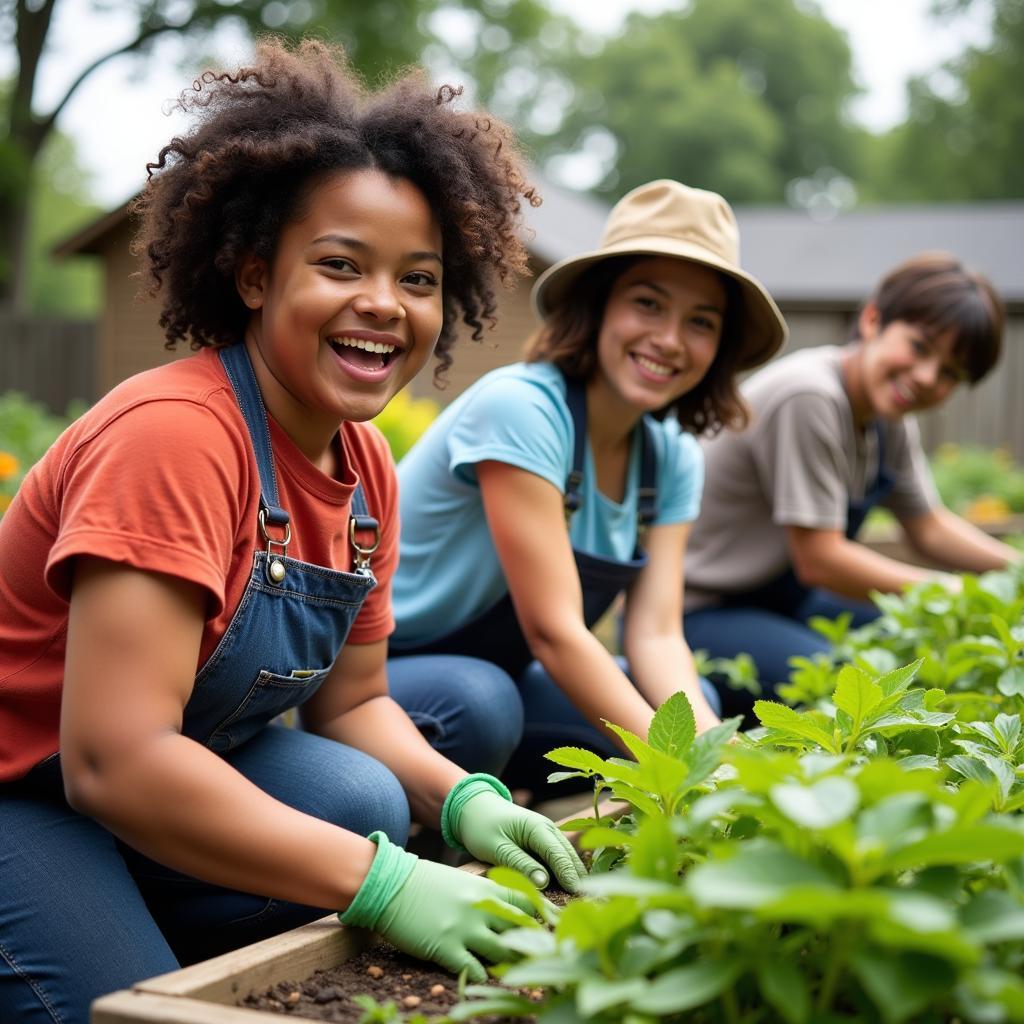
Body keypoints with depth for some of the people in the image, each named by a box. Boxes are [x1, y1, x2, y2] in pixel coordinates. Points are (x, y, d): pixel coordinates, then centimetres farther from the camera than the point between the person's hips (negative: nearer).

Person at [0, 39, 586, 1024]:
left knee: (368, 802, -15)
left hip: (162, 775, 8)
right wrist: (383, 882, -32)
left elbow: (351, 698, 7)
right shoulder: (173, 434, -27)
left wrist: (463, 800, -13)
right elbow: (113, 760, -33)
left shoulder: (365, 467, 0)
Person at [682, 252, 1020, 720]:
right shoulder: (808, 399, -26)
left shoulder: (890, 417, 1)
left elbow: (931, 529, 10)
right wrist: (957, 594, -20)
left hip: (782, 602, 10)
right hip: (700, 615, -9)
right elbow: (819, 561, -25)